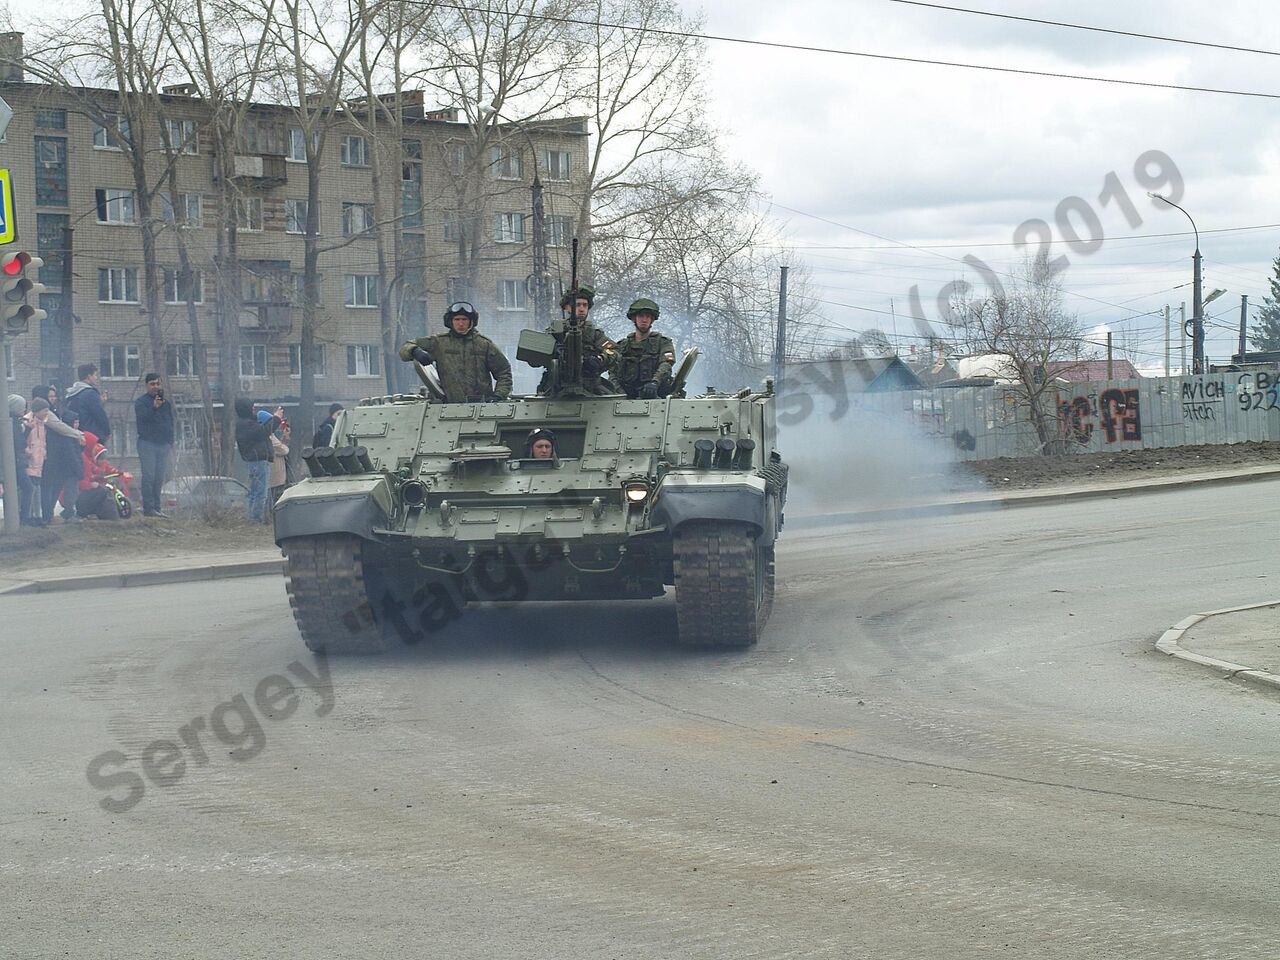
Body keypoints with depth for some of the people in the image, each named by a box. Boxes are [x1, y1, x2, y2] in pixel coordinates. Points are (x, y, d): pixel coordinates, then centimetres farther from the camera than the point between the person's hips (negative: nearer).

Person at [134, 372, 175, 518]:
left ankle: (156, 507, 8)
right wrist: (154, 408, -33)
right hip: (147, 443, -5)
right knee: (149, 477, -10)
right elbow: (141, 417, -19)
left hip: (163, 444, 5)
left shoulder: (166, 402, 16)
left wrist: (170, 440, 14)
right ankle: (148, 508, -11)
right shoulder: (141, 402, 0)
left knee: (159, 478, 5)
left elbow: (170, 422, 22)